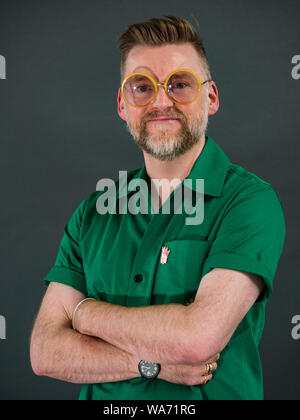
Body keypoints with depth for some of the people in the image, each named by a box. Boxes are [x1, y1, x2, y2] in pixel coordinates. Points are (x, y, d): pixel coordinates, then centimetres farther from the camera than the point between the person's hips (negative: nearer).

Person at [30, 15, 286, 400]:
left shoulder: (250, 199, -13)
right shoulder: (93, 211, 0)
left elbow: (199, 338, -24)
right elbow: (45, 351, -5)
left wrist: (86, 311, -12)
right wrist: (153, 363, -18)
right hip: (103, 399, 3)